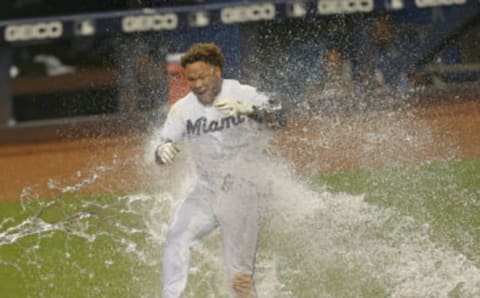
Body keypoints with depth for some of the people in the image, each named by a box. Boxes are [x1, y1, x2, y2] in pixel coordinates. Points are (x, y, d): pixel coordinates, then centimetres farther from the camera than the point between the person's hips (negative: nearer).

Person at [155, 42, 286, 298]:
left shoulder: (242, 95, -11)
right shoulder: (183, 109, -2)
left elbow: (279, 118, -25)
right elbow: (163, 151, -1)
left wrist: (247, 110, -43)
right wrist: (164, 150, -26)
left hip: (242, 198, -3)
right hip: (205, 195, 3)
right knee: (177, 237, -22)